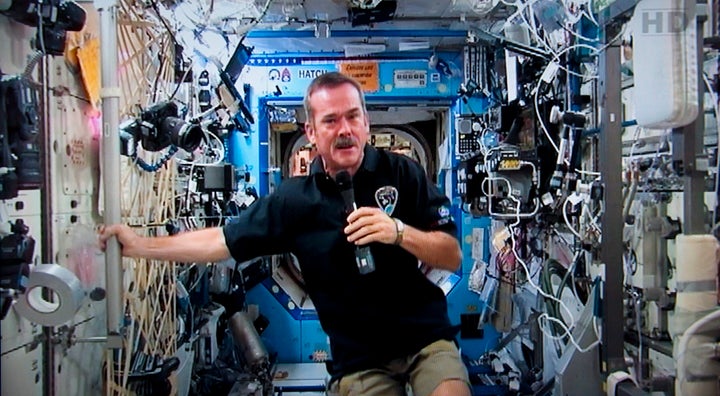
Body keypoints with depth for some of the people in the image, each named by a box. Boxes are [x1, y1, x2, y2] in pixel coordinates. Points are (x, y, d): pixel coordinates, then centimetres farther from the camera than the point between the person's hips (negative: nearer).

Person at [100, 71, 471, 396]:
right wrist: (141, 245, 3)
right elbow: (223, 240, 5)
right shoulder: (294, 199, -2)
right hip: (359, 356, 1)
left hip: (425, 337, -1)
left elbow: (453, 257, -6)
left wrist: (399, 231, -24)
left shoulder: (403, 173, -7)